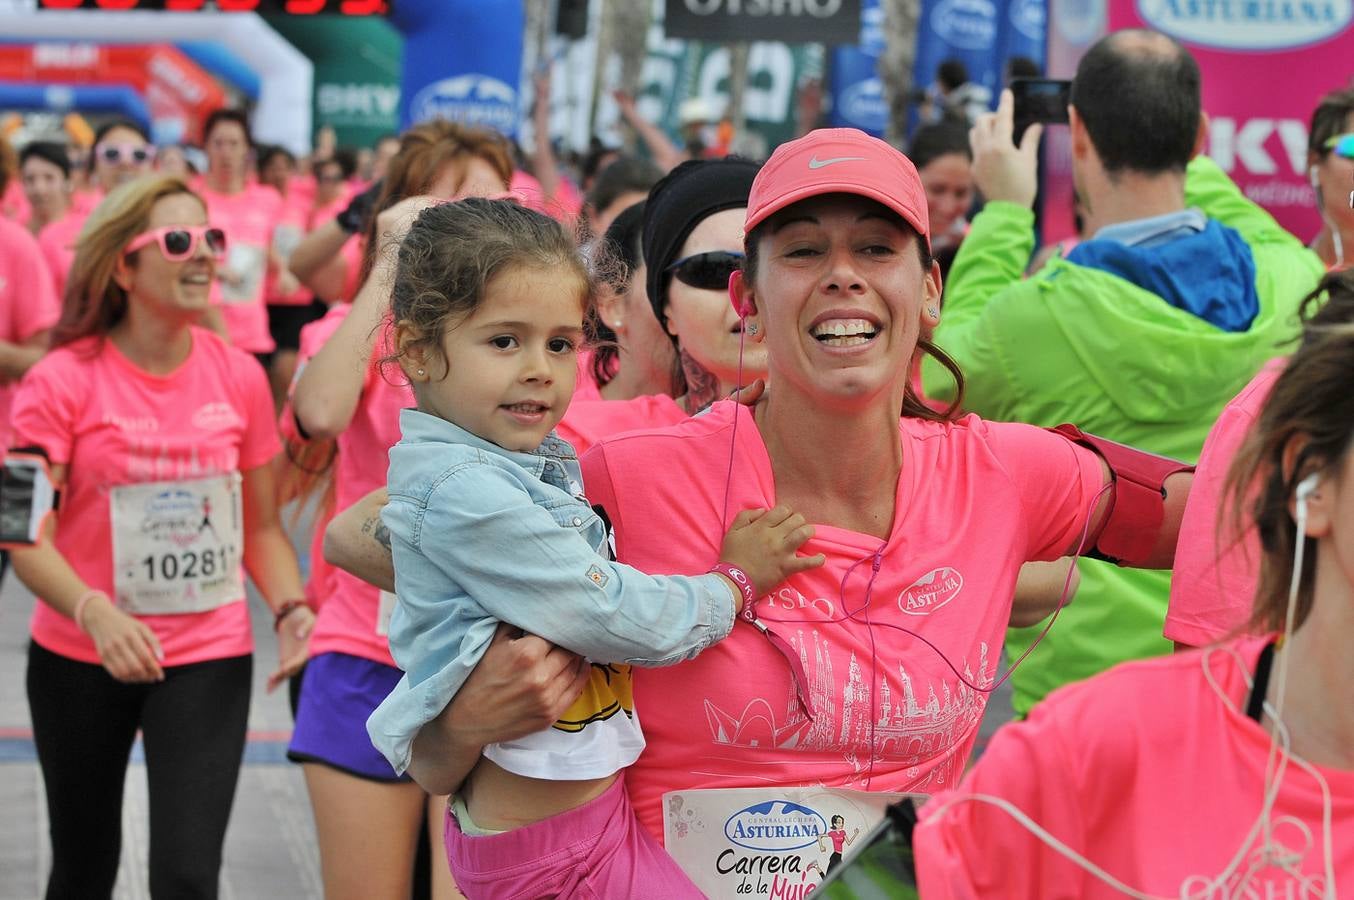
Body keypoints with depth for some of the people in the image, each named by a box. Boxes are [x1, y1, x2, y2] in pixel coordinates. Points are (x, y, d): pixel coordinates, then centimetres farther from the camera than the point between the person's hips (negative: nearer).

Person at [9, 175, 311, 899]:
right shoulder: (63, 381, -10)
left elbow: (261, 525, 8)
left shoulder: (239, 377, -1)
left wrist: (292, 610, -9)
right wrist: (94, 612, -30)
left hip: (210, 657, 1)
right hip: (80, 658, -1)